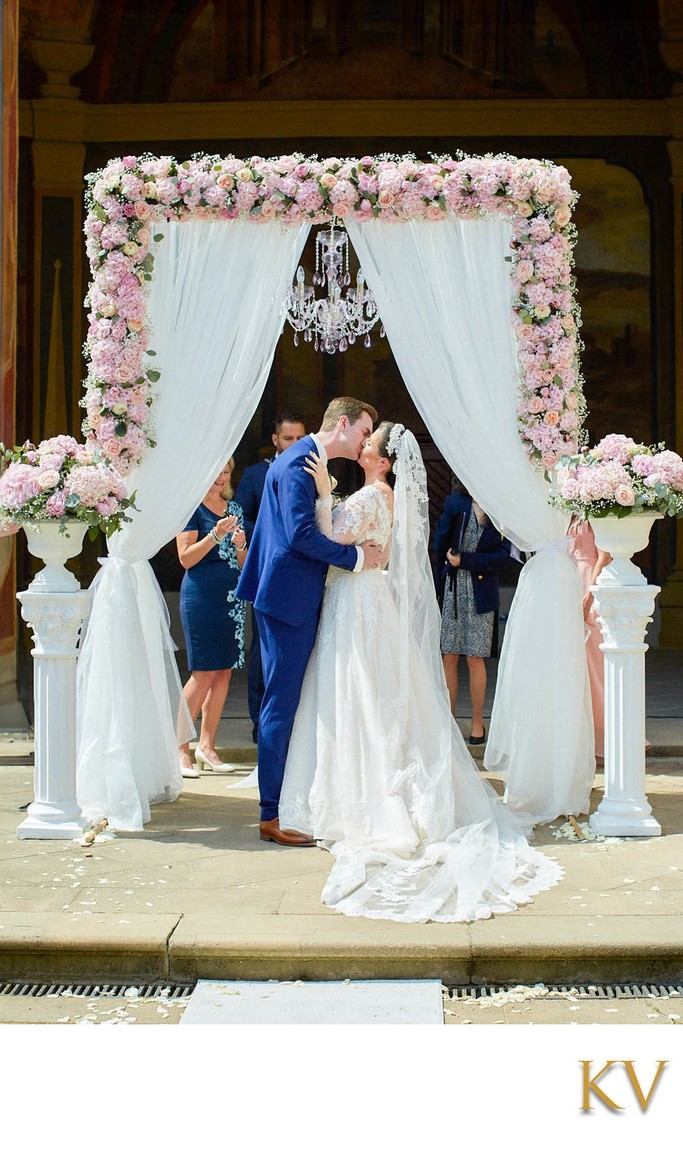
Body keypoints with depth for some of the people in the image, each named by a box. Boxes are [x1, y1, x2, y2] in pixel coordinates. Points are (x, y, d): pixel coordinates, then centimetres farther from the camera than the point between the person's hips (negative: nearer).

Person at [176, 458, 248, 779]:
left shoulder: (234, 508, 16)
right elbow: (186, 558, -9)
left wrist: (240, 545, -4)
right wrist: (216, 535, -20)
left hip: (231, 596, 7)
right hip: (201, 594, -6)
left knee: (224, 672, 5)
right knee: (203, 673, -8)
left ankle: (206, 746, 12)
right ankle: (179, 749, 0)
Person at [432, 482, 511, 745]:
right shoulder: (455, 503, 2)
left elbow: (503, 556, -7)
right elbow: (439, 547, 4)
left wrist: (464, 560, -11)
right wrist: (439, 586, 1)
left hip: (481, 592, -1)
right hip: (451, 589, 1)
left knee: (475, 659, 3)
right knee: (448, 658, 2)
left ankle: (477, 722, 16)